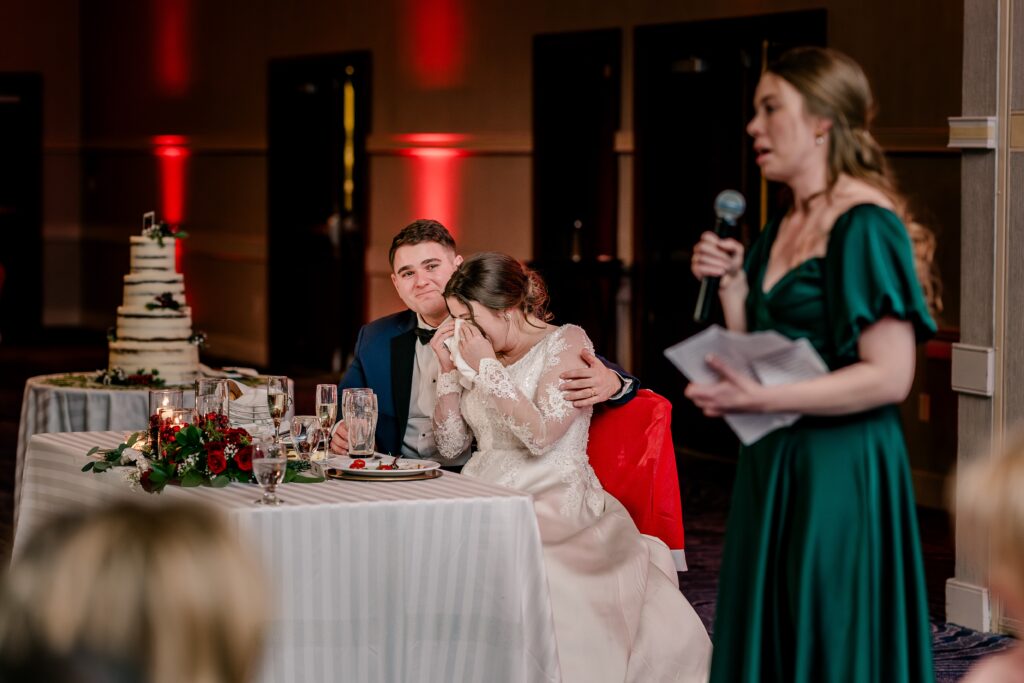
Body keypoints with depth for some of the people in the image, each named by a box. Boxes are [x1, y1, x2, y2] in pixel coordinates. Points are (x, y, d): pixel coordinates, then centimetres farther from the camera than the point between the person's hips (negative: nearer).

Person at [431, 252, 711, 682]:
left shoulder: (566, 343, -1)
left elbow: (540, 435, -15)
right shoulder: (480, 356, 18)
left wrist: (487, 368, -11)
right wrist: (448, 369, 7)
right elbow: (450, 446, 16)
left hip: (554, 507, -6)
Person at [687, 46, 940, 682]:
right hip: (773, 464, 9)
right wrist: (732, 282, 3)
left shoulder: (866, 226, -14)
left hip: (841, 467, -9)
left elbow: (889, 377, -20)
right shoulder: (782, 229, 13)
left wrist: (761, 400, -23)